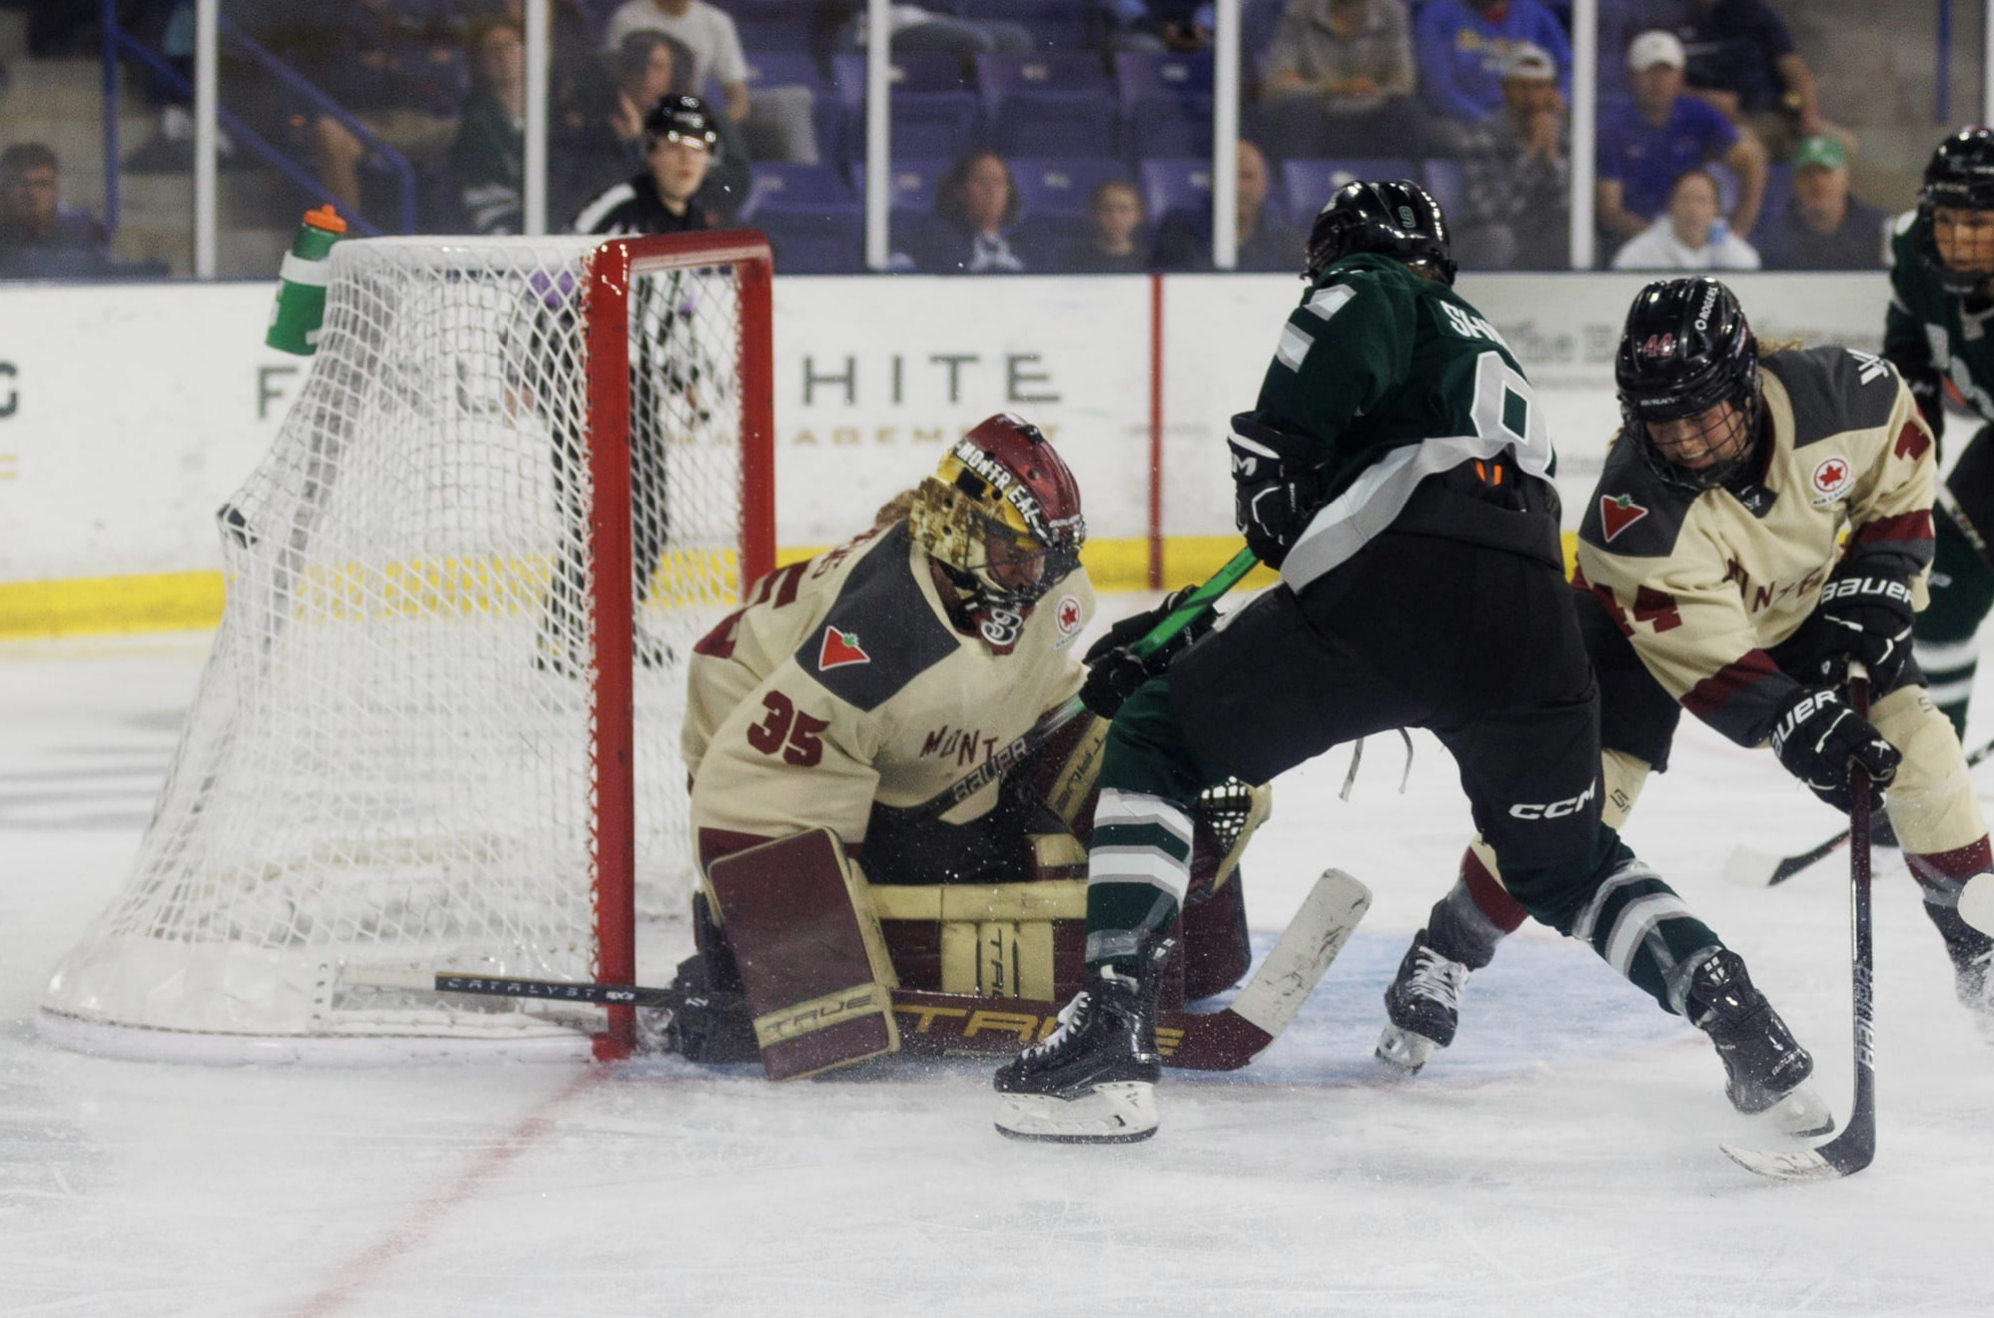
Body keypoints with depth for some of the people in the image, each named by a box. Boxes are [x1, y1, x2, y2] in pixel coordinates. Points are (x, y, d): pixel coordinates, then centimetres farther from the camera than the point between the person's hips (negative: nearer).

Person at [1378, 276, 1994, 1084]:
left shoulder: (1838, 395, -31)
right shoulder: (1633, 511, -39)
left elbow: (1900, 478, -8)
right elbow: (1711, 661, -37)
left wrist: (1872, 592, -15)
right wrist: (1805, 728, -47)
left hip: (1803, 599, 4)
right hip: (1657, 623, -4)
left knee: (1914, 740, -8)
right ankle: (1445, 955, 4)